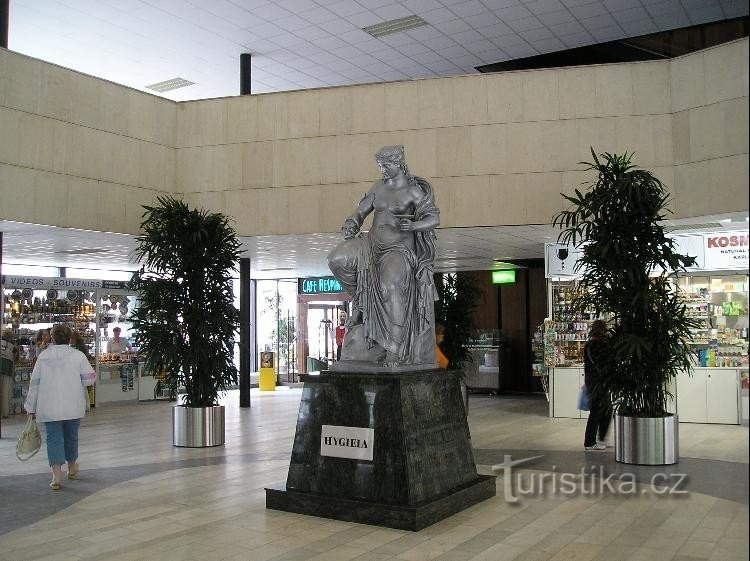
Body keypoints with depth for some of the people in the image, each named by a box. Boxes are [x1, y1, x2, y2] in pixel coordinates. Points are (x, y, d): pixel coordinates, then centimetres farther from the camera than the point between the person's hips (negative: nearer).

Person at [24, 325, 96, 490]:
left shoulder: (43, 356, 1)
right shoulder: (78, 355, -4)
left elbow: (34, 383, 4)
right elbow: (90, 377, -7)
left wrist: (31, 406, 11)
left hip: (49, 407, 0)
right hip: (73, 406, 0)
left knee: (54, 438, 1)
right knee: (71, 436, 17)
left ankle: (57, 475, -11)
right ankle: (72, 468, 34)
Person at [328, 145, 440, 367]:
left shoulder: (414, 191, -6)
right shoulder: (379, 187, 11)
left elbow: (434, 218, -11)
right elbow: (362, 211, 16)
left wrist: (413, 226, -31)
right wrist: (352, 224, -6)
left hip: (398, 250, -5)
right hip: (373, 243, 5)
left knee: (390, 288, -29)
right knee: (337, 259, -21)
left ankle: (395, 352, -25)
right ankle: (359, 297, 4)